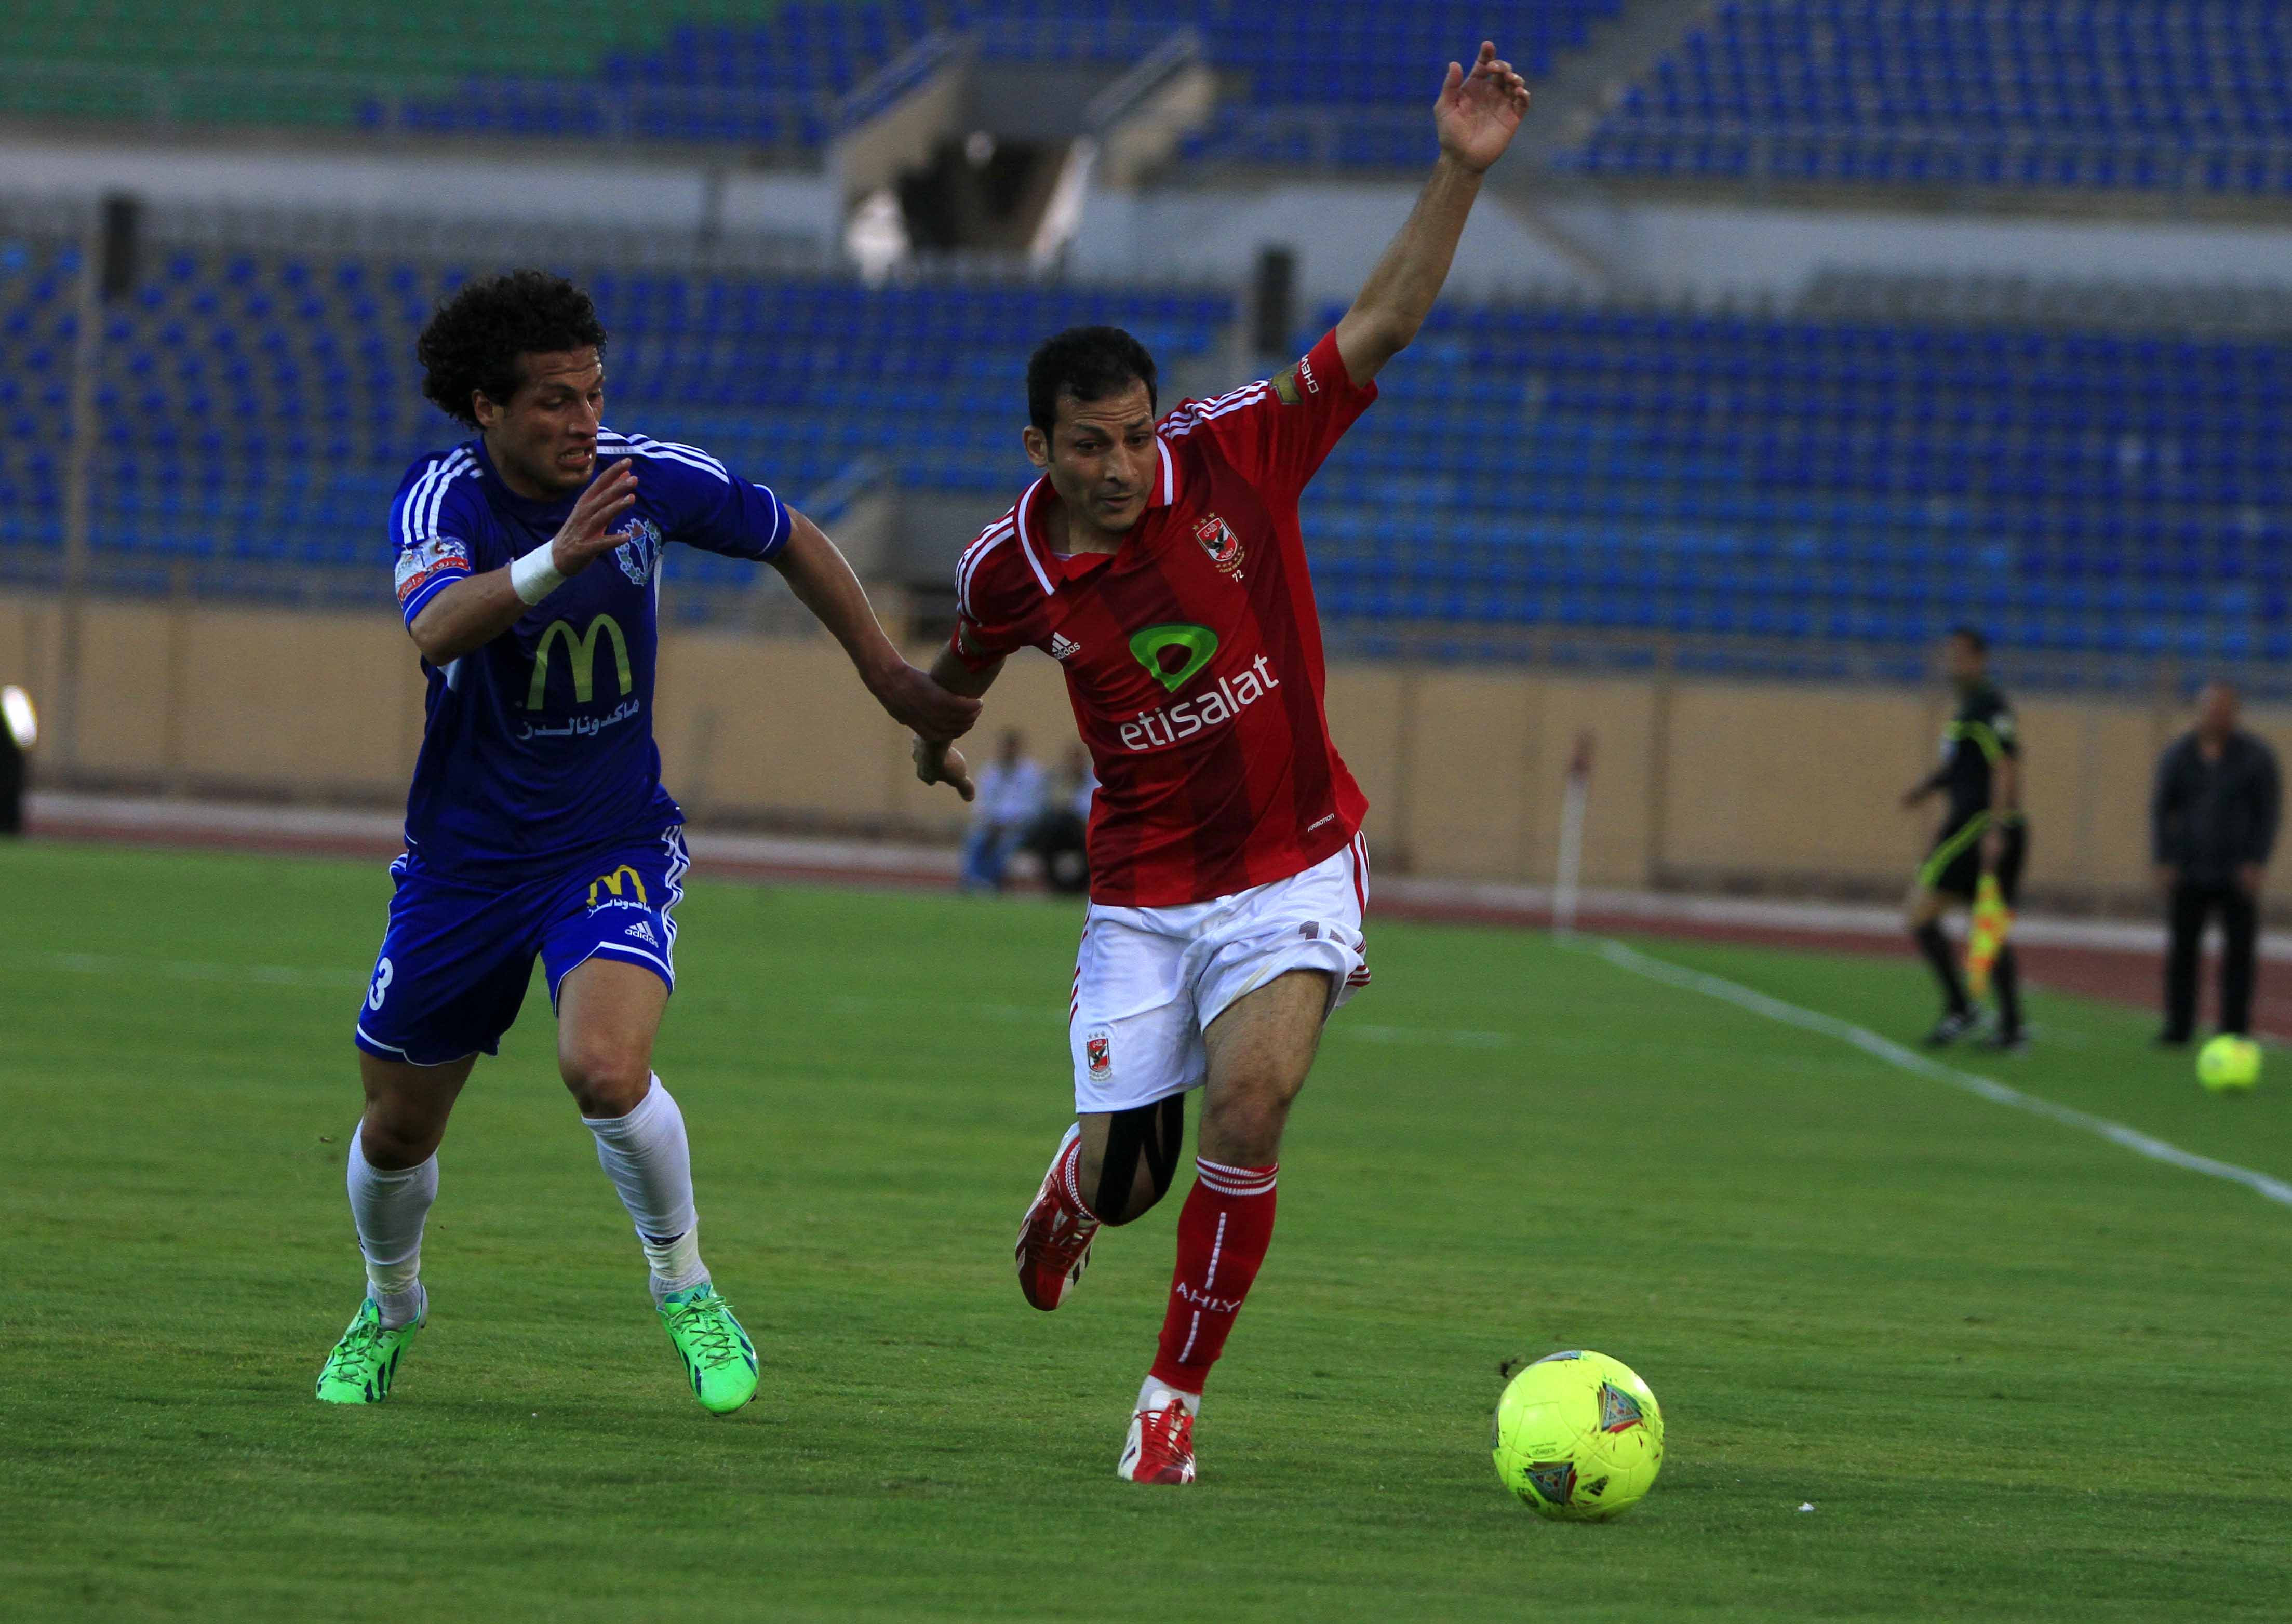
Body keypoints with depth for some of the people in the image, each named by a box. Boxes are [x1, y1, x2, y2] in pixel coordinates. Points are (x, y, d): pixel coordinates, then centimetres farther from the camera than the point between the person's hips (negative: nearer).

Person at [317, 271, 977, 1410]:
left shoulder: (656, 480, -12)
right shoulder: (443, 497, -18)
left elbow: (790, 541, 9)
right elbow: (435, 627, -40)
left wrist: (894, 681, 12)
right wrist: (557, 558, -55)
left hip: (613, 845, -1)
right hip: (463, 858, 1)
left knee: (606, 1067, -28)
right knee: (398, 1131, 11)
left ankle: (684, 1285, -3)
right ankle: (390, 1309, 43)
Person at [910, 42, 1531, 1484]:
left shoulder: (1234, 457, -13)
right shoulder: (1013, 568, -9)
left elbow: (1380, 327, -17)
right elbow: (966, 659, 16)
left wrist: (1460, 173, -28)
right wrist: (933, 740, 36)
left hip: (1294, 869, -1)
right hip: (1143, 891, 1)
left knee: (1248, 1107, -24)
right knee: (1124, 1176, 2)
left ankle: (1175, 1398, -6)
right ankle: (1071, 1195, 45)